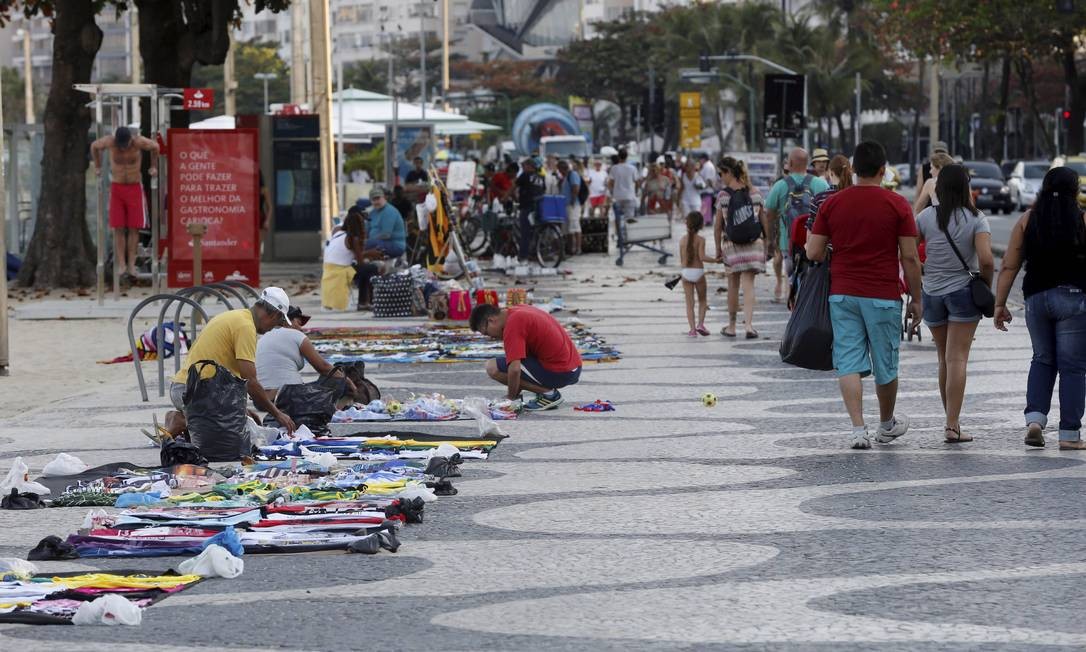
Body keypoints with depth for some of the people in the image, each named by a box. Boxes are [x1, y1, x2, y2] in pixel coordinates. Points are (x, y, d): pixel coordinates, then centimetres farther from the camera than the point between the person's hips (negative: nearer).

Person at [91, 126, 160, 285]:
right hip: (116, 187, 1)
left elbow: (155, 147, 6)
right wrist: (97, 167, 14)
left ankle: (131, 265, 2)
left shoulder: (139, 142, -15)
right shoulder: (109, 142, -13)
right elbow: (94, 146, 9)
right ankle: (121, 265, -4)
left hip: (135, 187, -1)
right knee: (118, 228, -4)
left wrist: (153, 167, 12)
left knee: (134, 228, -2)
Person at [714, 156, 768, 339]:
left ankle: (731, 326, 22)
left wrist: (718, 249, 5)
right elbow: (764, 221, 4)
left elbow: (718, 225, -4)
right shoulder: (755, 193, 1)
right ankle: (748, 324, -15)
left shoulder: (723, 195, -6)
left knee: (733, 286, 12)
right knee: (748, 285, 0)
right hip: (753, 244, 1)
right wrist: (766, 244, 14)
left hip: (731, 244, -1)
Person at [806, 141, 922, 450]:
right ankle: (887, 425, 30)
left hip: (842, 294, 2)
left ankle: (858, 429, -9)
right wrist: (916, 299, 3)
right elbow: (910, 257, -7)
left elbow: (813, 253, 1)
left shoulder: (832, 203, 1)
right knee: (885, 364, 13)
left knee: (848, 363, 2)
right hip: (883, 296, -2)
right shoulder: (897, 204, -6)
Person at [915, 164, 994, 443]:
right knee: (957, 359, -5)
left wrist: (923, 274, 12)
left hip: (932, 293, 3)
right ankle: (952, 425, -12)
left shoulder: (926, 216, -1)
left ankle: (951, 419, 21)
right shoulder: (976, 218, -7)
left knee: (945, 359, 16)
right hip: (963, 292, -3)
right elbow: (986, 260, -16)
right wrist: (985, 287, -1)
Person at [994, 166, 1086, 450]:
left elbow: (1009, 266, 3)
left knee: (1042, 360, 19)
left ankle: (1034, 419, 3)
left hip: (1036, 297, 3)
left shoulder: (1027, 220, 5)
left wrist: (999, 304, 8)